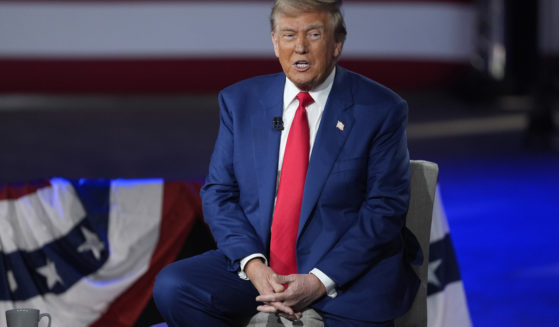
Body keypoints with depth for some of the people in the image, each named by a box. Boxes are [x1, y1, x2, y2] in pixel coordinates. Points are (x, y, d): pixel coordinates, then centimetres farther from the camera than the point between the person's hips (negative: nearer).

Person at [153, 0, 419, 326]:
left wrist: (320, 281, -15)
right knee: (172, 287, -20)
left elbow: (386, 208, -5)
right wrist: (253, 265, -12)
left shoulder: (381, 110, -2)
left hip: (346, 273, -4)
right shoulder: (239, 101, 8)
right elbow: (219, 192, 7)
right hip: (260, 264, 4)